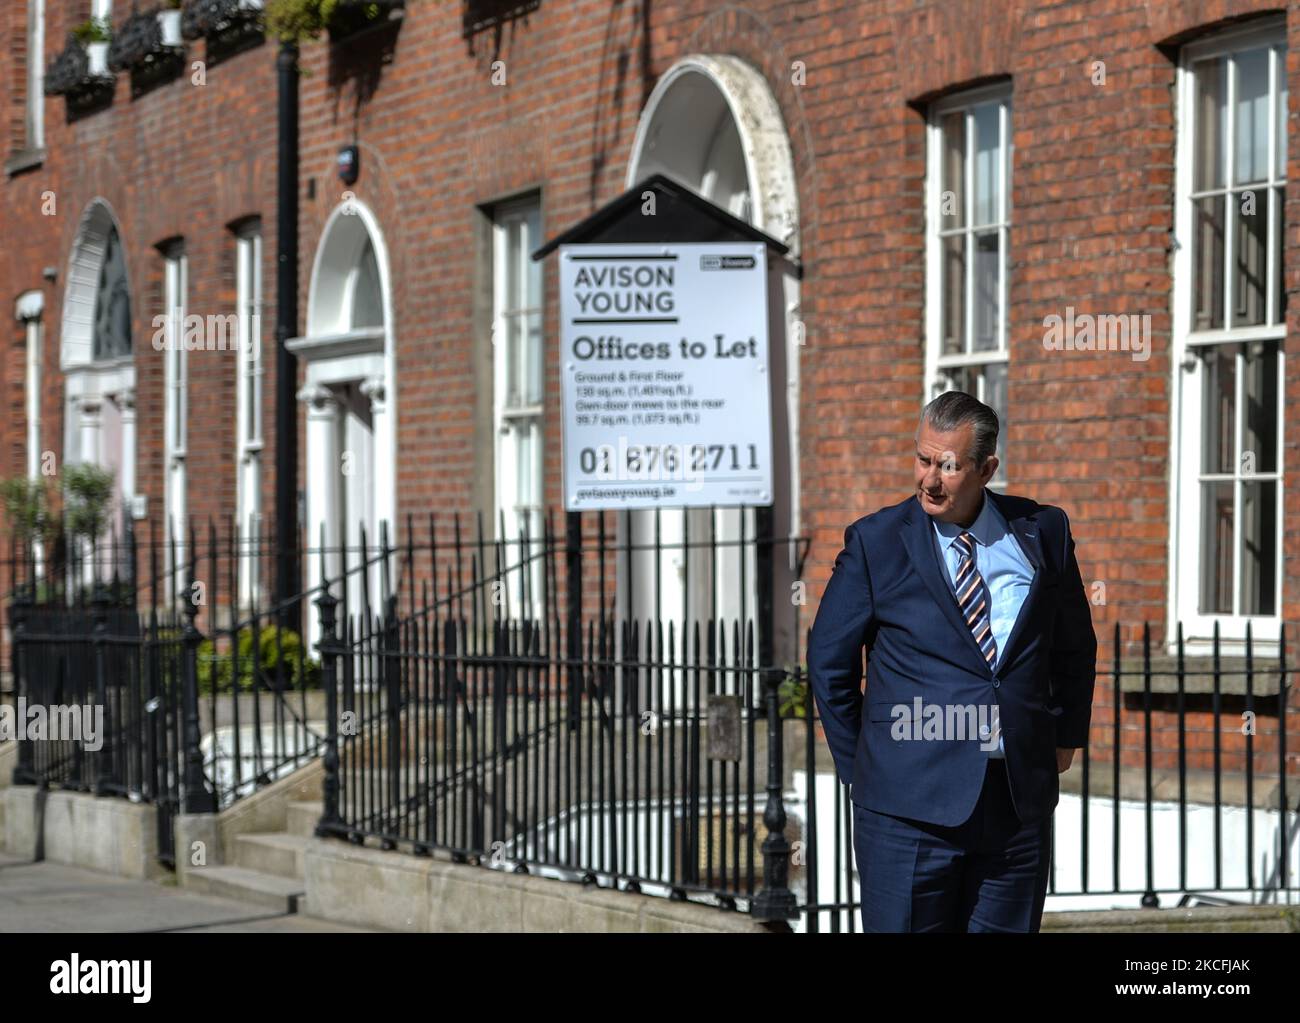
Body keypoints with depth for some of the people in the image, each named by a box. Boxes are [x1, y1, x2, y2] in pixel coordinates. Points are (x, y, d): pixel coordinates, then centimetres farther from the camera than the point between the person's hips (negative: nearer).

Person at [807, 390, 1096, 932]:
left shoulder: (1043, 531, 6)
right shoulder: (876, 541, -1)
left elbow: (1074, 644, 22)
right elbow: (829, 659, 8)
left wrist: (1066, 736, 19)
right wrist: (859, 767, 9)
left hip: (1020, 801, 3)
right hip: (909, 805, -3)